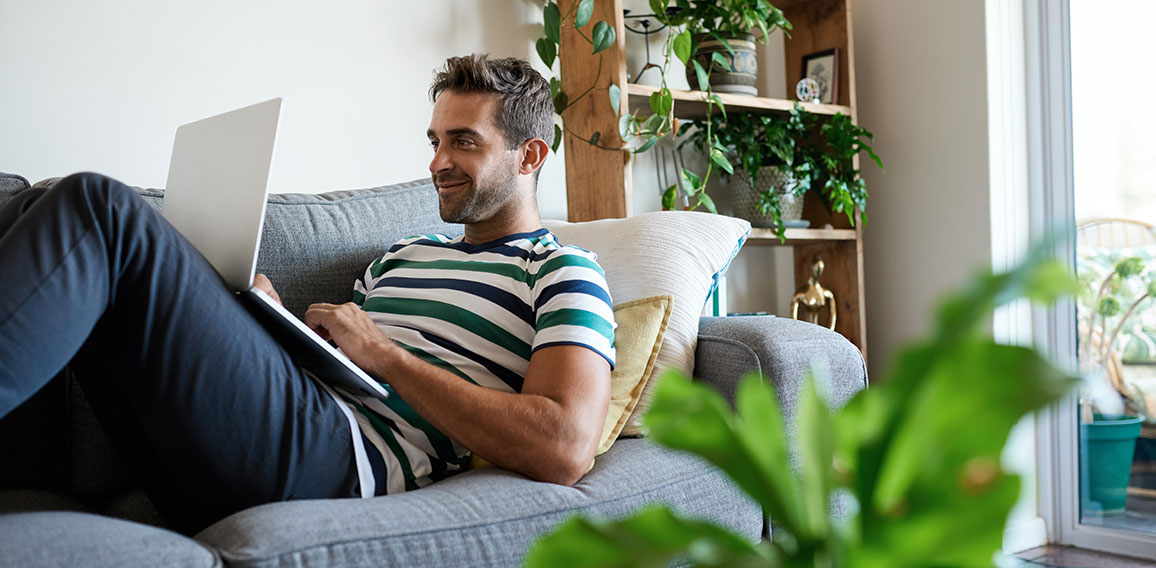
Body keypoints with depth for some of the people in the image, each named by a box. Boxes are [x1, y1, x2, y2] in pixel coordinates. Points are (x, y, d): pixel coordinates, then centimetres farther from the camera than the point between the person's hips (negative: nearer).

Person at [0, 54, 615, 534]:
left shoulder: (563, 272, 5)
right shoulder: (402, 254, 30)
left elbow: (564, 451, -13)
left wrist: (386, 355, -7)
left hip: (348, 459, -8)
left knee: (99, 208, -19)